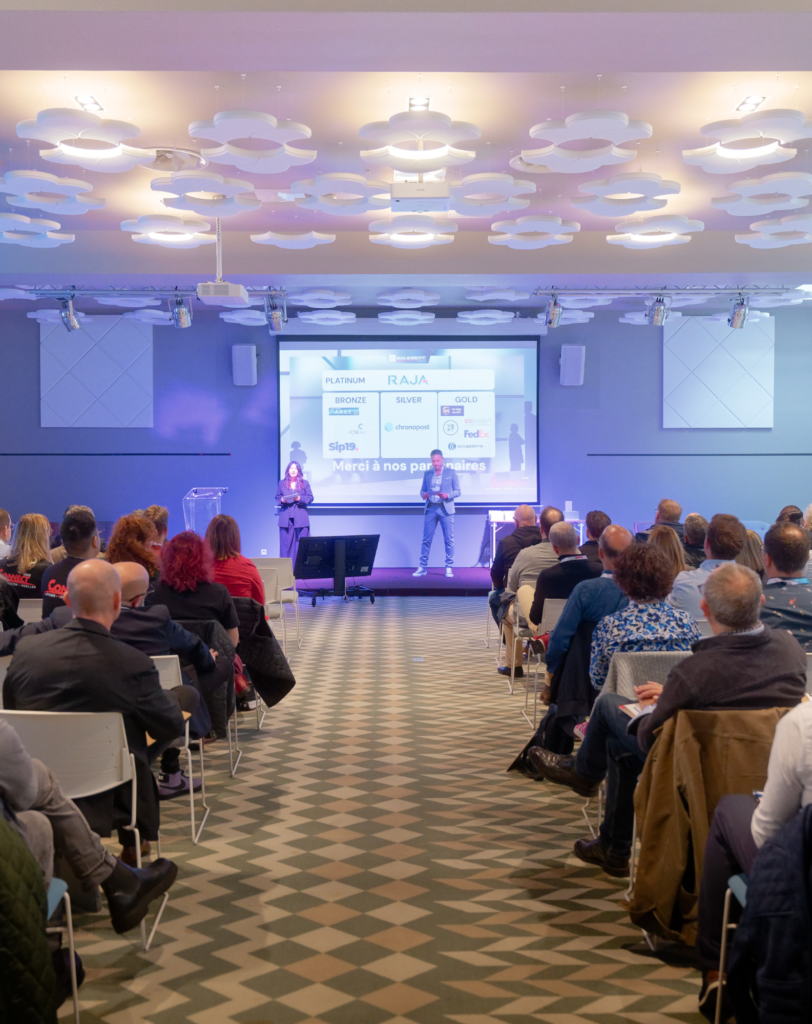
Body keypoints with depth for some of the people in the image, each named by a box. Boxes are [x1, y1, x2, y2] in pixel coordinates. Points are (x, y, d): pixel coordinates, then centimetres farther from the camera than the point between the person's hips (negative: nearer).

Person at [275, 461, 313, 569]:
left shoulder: (305, 483, 9)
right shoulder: (282, 483, 12)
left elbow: (310, 498, 4)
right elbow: (277, 498, 12)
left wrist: (300, 498, -13)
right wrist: (282, 500, -10)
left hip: (300, 518, 0)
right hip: (286, 518, 1)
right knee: (286, 543, -1)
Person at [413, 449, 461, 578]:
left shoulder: (451, 472, 5)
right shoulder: (427, 473, 12)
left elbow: (458, 491, 3)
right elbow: (422, 490, 12)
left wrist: (447, 495, -16)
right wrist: (423, 495, -11)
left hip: (446, 509, -2)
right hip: (430, 509, 2)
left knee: (449, 539, 0)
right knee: (426, 539, 1)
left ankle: (449, 568, 6)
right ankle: (422, 567, 5)